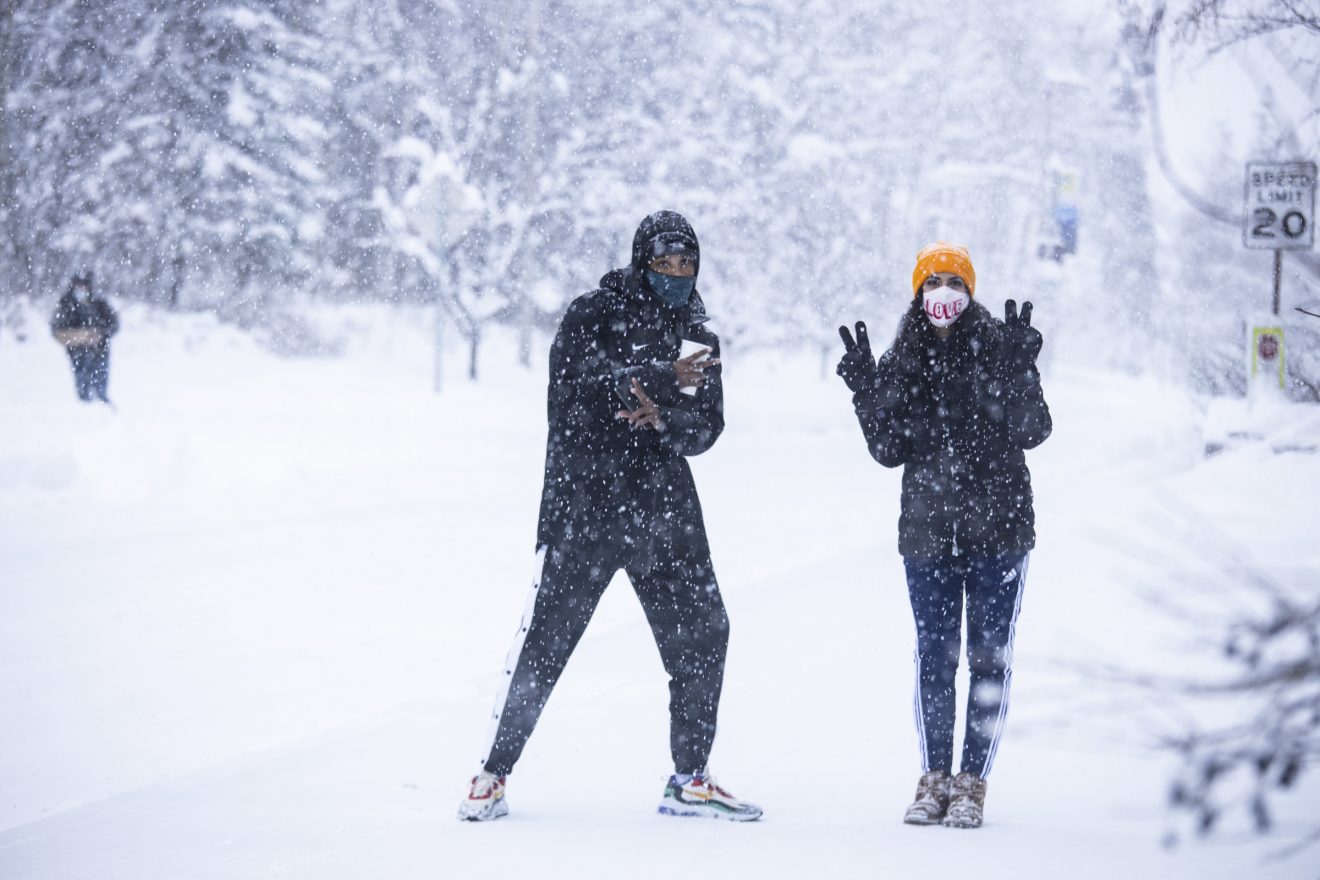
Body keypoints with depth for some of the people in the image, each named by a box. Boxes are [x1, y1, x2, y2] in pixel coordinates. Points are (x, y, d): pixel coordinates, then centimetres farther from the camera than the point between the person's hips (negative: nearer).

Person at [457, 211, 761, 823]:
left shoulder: (698, 340, 13)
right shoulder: (594, 315, -1)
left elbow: (706, 426, 4)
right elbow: (582, 378, -20)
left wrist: (665, 418, -17)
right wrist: (663, 379, -30)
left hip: (665, 507, 5)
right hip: (584, 502, -5)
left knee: (702, 634, 3)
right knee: (545, 638, -5)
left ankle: (690, 781, 16)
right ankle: (494, 772, 7)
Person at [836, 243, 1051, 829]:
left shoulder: (999, 348, -2)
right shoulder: (901, 361, 6)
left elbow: (1032, 431, -10)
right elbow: (890, 451, 4)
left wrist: (1019, 369, -23)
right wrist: (865, 389, -8)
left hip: (998, 529, -2)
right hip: (927, 533, 2)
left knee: (989, 657, -1)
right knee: (933, 658, 5)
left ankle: (973, 782, 5)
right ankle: (934, 780, 14)